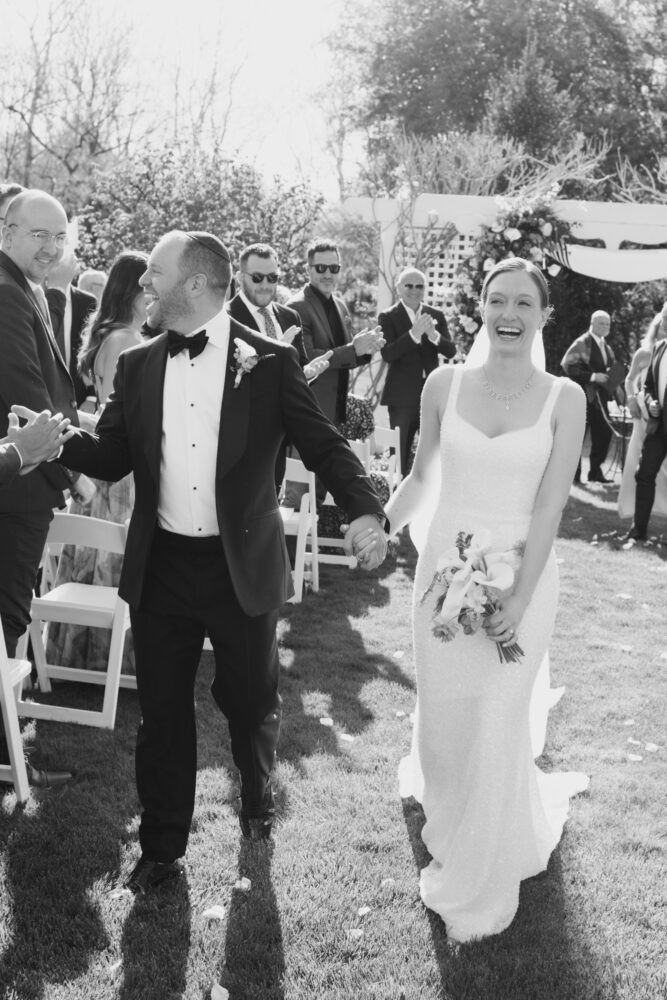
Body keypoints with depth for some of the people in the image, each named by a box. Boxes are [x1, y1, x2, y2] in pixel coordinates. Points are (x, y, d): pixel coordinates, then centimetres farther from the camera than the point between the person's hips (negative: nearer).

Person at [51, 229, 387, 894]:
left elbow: (324, 445, -6)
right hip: (161, 567, 3)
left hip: (242, 567, -2)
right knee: (162, 713, 12)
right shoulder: (137, 366, 3)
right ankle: (161, 846, 31)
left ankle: (256, 794, 47)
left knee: (251, 702, 15)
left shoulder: (269, 362, -8)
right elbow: (112, 457, 4)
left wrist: (364, 509, -23)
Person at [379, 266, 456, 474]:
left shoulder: (436, 316, 9)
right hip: (402, 396, -3)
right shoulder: (388, 317, -2)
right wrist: (414, 333, -25)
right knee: (400, 452, 4)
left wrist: (433, 335, -19)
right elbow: (387, 354, -15)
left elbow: (451, 351, 0)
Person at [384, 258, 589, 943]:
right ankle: (447, 823, 49)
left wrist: (520, 597, -16)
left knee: (496, 726, 5)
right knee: (442, 714, 14)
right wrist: (379, 527, 2)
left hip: (520, 574, -2)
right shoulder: (444, 384, -2)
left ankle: (480, 886, 29)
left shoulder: (564, 399, -7)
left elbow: (549, 507, -10)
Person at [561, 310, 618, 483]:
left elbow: (610, 368, 26)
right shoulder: (581, 343, -9)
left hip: (600, 396, 8)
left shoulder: (606, 347, 16)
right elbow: (567, 366, -18)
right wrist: (592, 376, -22)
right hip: (583, 396, -8)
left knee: (604, 433, 7)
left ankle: (595, 471, 18)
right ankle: (573, 473, 6)